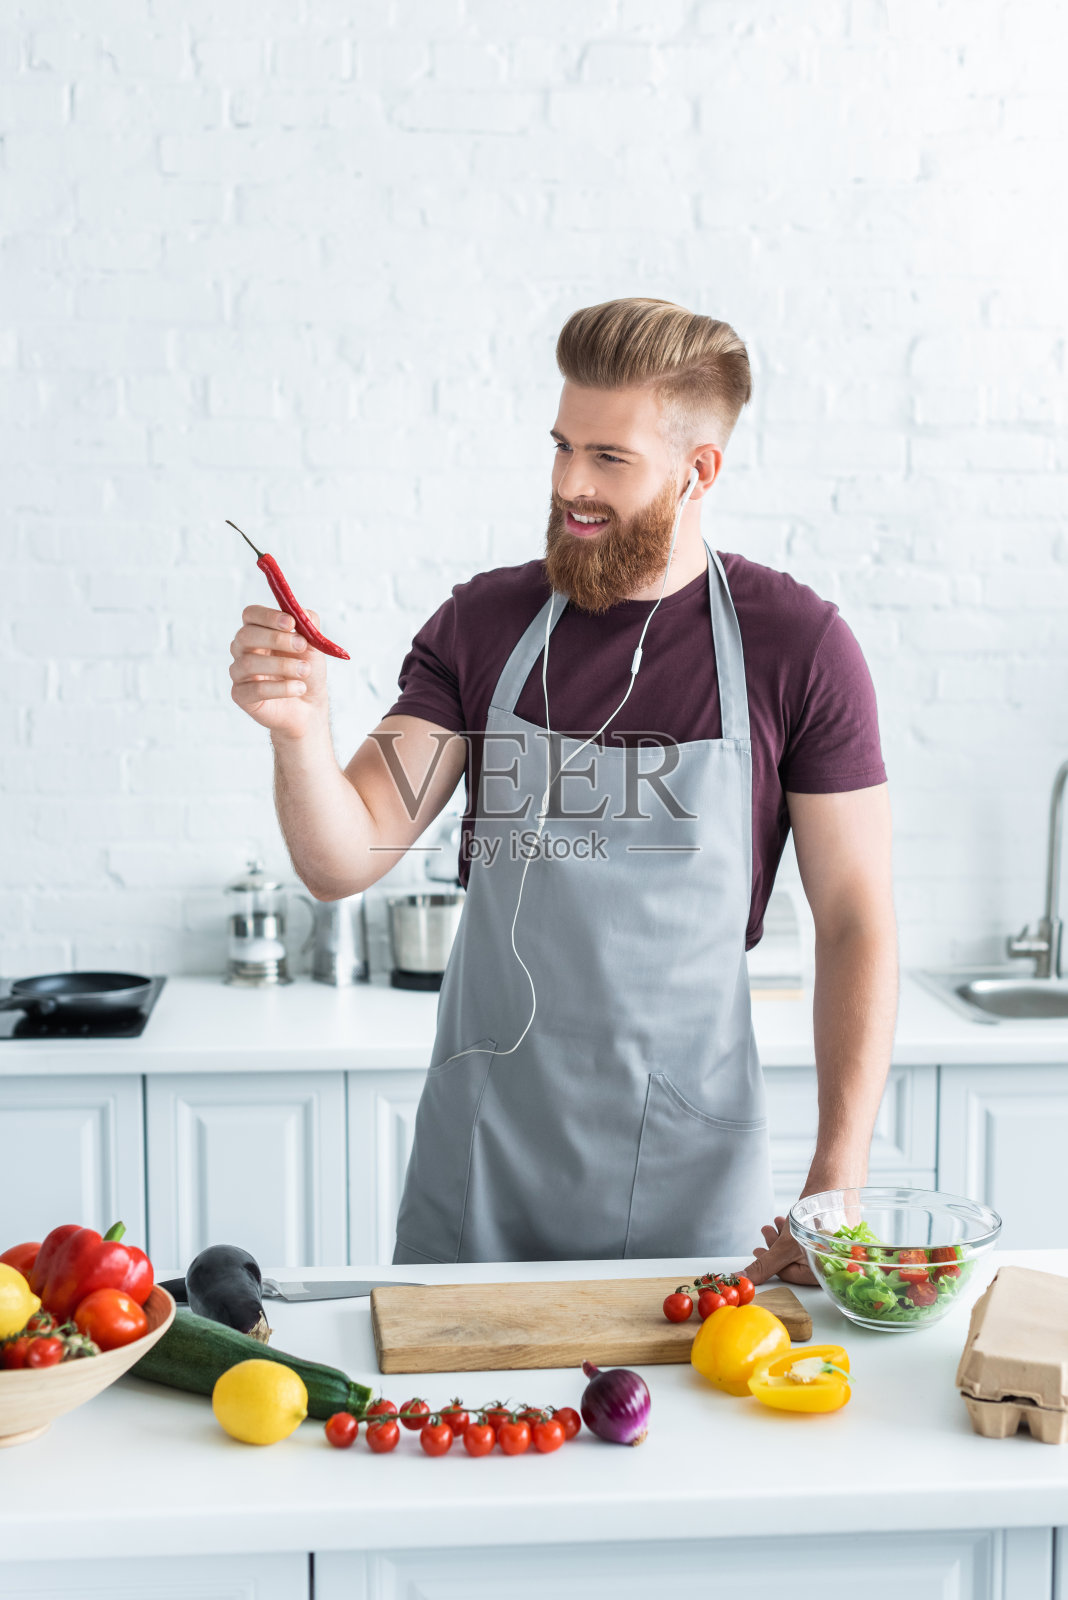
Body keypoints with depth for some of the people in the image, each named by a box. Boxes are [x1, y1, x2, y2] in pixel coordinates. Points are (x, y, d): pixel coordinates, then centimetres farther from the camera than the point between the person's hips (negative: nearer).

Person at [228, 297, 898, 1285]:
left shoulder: (798, 647, -7)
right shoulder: (483, 626, -1)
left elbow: (856, 920, -6)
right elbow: (343, 864, -4)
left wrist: (836, 1185, -13)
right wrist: (300, 731, -25)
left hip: (688, 1171, -2)